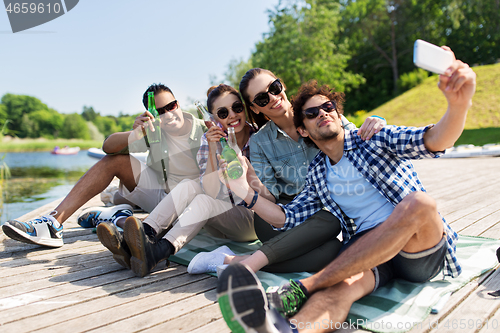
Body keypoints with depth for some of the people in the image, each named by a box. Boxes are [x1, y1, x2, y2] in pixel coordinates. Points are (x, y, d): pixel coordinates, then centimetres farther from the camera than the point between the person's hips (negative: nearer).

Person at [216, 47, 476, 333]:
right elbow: (285, 218, 11)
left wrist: (459, 104, -35)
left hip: (423, 247, -1)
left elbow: (434, 141, -13)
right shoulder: (317, 175, 14)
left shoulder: (374, 139, 5)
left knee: (417, 203, -34)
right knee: (345, 283, -33)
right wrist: (246, 192, -2)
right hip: (366, 251, 1)